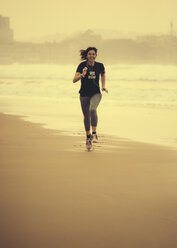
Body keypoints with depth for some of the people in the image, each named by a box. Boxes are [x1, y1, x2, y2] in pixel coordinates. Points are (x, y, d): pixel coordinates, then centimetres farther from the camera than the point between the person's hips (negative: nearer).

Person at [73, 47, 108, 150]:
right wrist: (82, 75, -36)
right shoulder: (82, 65, -11)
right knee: (86, 116, 9)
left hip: (96, 94, -1)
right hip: (84, 95, 1)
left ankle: (94, 134, -21)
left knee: (93, 109, -30)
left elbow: (103, 74, 18)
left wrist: (103, 86, 9)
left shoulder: (100, 66, -6)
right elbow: (74, 80, -19)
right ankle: (88, 137, 29)